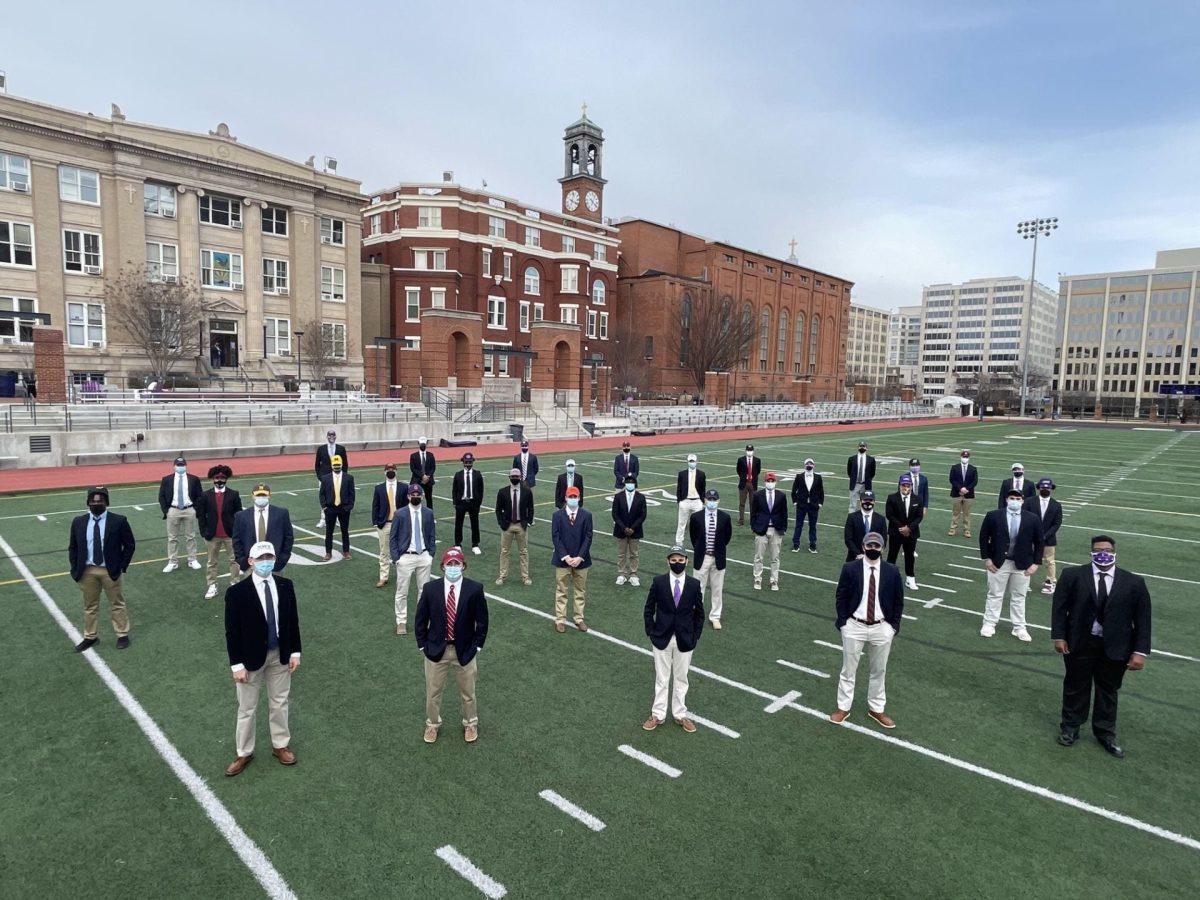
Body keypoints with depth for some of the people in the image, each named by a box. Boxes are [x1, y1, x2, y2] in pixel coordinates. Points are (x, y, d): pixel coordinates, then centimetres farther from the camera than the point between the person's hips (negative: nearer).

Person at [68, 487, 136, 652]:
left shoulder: (118, 521, -10)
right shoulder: (78, 522, 0)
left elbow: (130, 545, -4)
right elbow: (72, 547, 9)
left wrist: (121, 567, -8)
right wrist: (76, 568, 0)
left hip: (111, 571, -3)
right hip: (87, 571, 3)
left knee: (117, 604, 10)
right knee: (89, 606, 16)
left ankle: (122, 635, 23)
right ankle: (90, 637, 30)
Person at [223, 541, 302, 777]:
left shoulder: (286, 585, -6)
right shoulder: (237, 592, -17)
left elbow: (293, 620, 2)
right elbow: (232, 631, -12)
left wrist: (295, 651, 2)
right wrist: (237, 664, -12)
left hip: (280, 655, 3)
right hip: (251, 658, -3)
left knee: (279, 703, 18)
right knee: (247, 709, 13)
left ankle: (281, 745, 37)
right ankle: (244, 753, 33)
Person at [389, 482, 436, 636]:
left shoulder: (429, 513, 3)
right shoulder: (400, 515, -4)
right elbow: (392, 538, 0)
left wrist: (431, 554, 2)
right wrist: (396, 558, -7)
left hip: (424, 557, 2)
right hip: (406, 557, -2)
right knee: (402, 592, 2)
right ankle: (401, 622, 14)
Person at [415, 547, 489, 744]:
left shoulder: (475, 589, -14)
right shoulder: (430, 588, -11)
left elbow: (482, 621, -5)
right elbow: (420, 619, -1)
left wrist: (477, 646, -6)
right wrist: (423, 645, -3)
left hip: (464, 650, -1)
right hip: (436, 650, 1)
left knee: (467, 692, 17)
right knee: (432, 691, 17)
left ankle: (470, 724, 42)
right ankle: (432, 724, 43)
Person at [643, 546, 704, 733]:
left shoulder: (694, 584, -6)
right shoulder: (658, 582, -8)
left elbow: (699, 613, 3)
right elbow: (649, 609, 1)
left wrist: (695, 637, -2)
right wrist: (651, 633, -3)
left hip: (685, 640, 1)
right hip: (662, 639, -1)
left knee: (681, 678, 14)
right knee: (661, 678, 10)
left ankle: (680, 714, 28)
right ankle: (658, 714, 24)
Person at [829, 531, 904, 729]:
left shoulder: (892, 571, -3)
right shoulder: (850, 569, -7)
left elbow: (898, 601, 4)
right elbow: (841, 597, -2)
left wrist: (893, 626, -1)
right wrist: (843, 622, -6)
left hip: (882, 628, 2)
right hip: (854, 626, -1)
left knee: (879, 671, 15)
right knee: (848, 669, 9)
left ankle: (876, 709, 31)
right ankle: (843, 707, 23)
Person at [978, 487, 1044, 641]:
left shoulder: (1032, 519, -1)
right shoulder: (993, 516, -5)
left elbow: (1038, 542, 4)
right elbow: (983, 537, 0)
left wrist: (1036, 563, -2)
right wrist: (986, 558, -5)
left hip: (1022, 565, 1)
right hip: (998, 563, -1)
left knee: (1019, 597, 11)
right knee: (995, 595, 7)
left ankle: (1019, 628, 21)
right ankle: (989, 624, 17)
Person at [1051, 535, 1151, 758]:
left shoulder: (1134, 583, -4)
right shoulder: (1072, 575, -6)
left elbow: (1142, 619, -2)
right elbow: (1060, 607, -2)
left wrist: (1140, 652, -6)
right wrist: (1059, 637, -7)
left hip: (1115, 648, 1)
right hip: (1079, 644, -1)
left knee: (1108, 691, 14)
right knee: (1075, 687, 12)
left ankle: (1106, 733, 30)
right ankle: (1070, 727, 28)